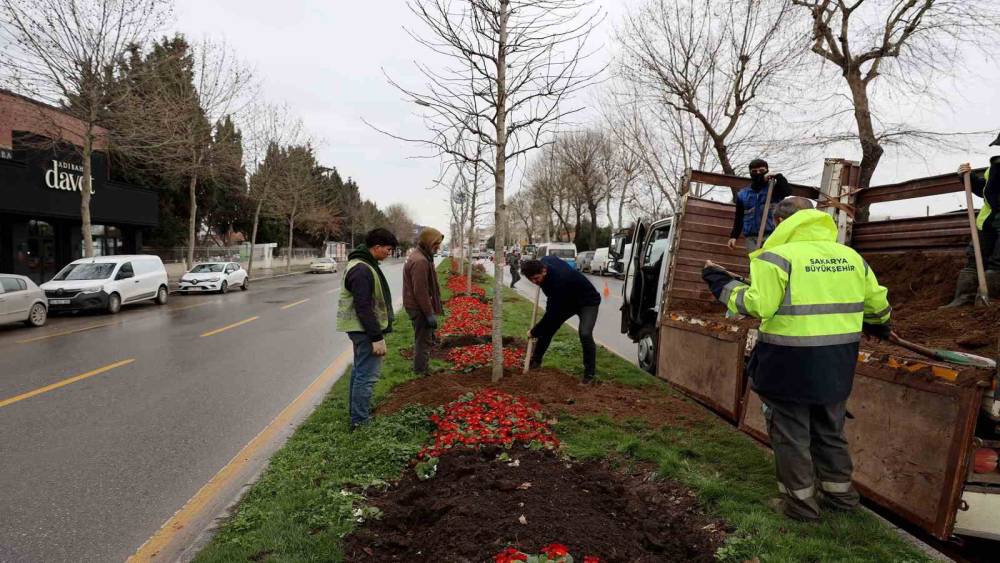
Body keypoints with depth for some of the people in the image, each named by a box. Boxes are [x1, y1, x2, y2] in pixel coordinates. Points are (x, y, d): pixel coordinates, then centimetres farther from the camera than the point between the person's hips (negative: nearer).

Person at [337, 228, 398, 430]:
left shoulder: (364, 264, 12)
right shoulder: (362, 270, -22)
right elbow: (364, 307, -26)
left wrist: (376, 333, 23)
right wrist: (377, 337, -24)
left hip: (361, 328, 11)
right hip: (365, 329, -11)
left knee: (360, 369, 21)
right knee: (367, 374, -7)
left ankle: (356, 410, 35)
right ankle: (359, 422, -1)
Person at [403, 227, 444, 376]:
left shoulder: (419, 256, 12)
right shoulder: (420, 261, -22)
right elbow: (420, 291, -25)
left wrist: (431, 311, 22)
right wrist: (430, 313, -21)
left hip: (417, 306, 11)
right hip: (419, 308, -11)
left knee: (424, 338, 21)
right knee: (424, 341, -2)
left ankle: (420, 369, 32)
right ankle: (420, 373, 8)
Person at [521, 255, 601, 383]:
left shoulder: (558, 281, -41)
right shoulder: (544, 260, -17)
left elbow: (552, 313, -33)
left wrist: (534, 332, -22)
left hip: (587, 301, -8)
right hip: (567, 300, 8)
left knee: (585, 334, -26)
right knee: (548, 326, 4)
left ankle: (589, 372, -7)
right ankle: (536, 360, 21)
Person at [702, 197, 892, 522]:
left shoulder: (778, 256, -13)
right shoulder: (850, 256, 9)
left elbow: (757, 304, -22)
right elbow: (877, 301, 18)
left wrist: (723, 285, -8)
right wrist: (878, 324, 38)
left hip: (791, 362, -7)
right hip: (837, 362, 7)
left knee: (791, 433, 9)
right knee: (829, 429, 24)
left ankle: (800, 500, 19)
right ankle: (839, 492, 37)